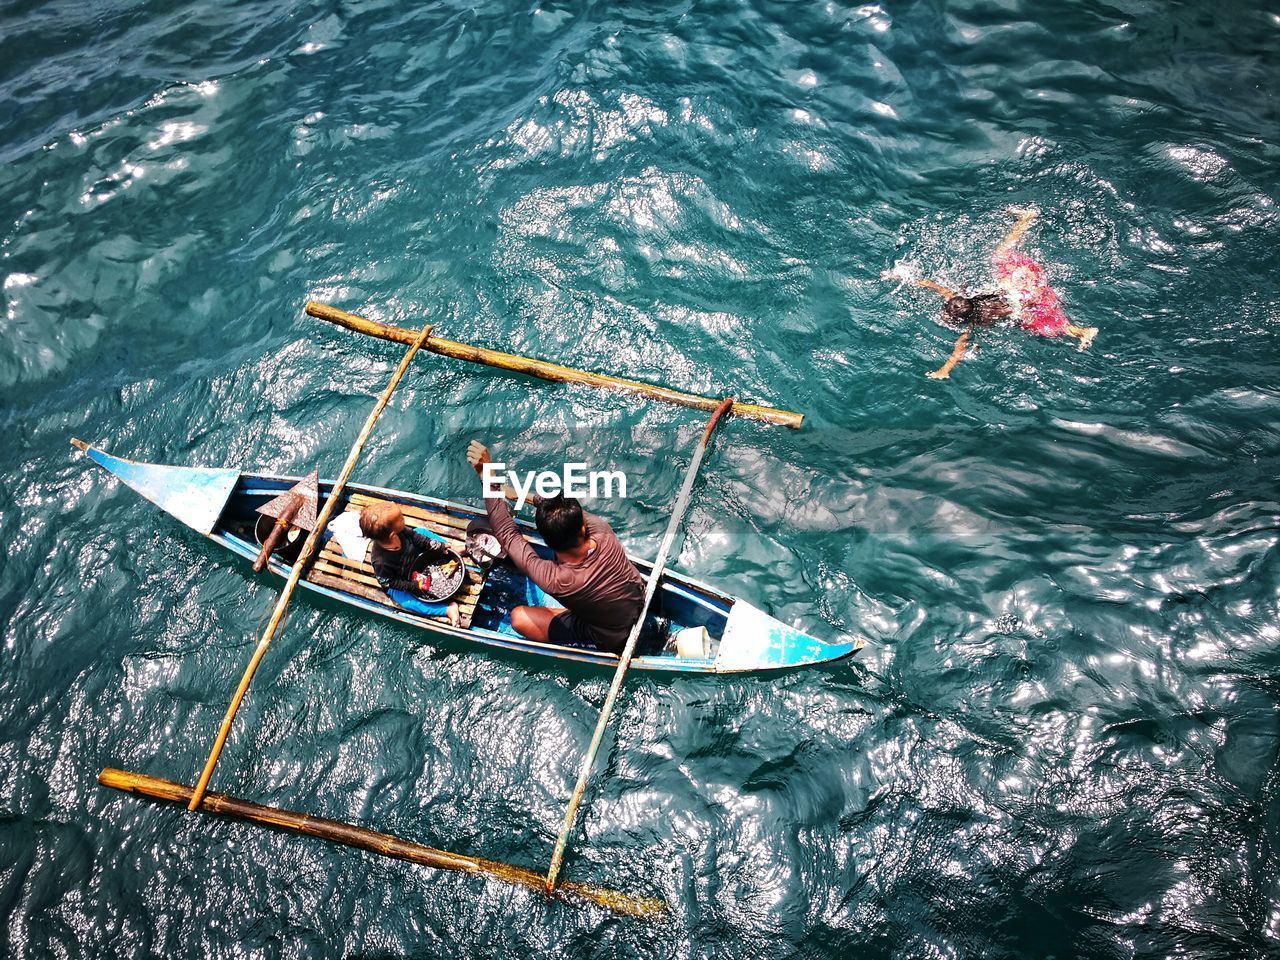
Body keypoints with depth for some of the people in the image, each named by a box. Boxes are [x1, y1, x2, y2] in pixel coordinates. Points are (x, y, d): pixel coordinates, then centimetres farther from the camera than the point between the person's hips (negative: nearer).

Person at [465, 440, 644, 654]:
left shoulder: (555, 581, -39)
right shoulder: (602, 530, -30)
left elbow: (506, 532, -29)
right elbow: (570, 510, -7)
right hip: (640, 597, 4)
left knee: (519, 618, -3)